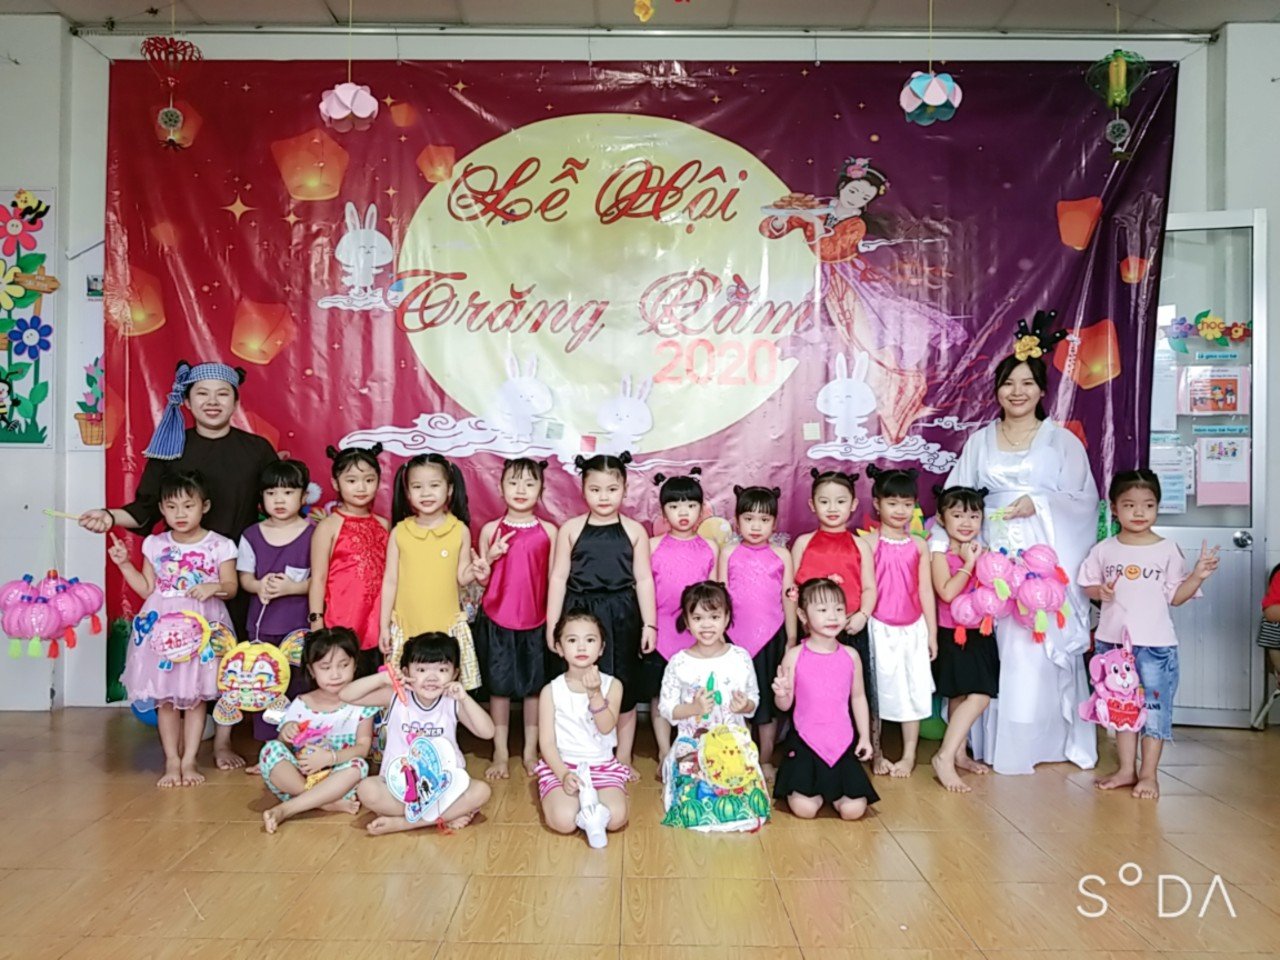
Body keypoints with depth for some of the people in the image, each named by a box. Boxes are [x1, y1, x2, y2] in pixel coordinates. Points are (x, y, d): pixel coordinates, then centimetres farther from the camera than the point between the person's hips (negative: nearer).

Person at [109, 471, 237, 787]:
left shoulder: (219, 545, -2)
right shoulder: (155, 545, 6)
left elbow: (231, 587, -1)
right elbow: (147, 589, 9)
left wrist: (215, 587, -21)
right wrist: (124, 564, 1)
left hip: (203, 628, -2)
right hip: (163, 628, 2)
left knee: (196, 696, 3)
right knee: (165, 698, 5)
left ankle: (189, 760, 13)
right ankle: (171, 761, 14)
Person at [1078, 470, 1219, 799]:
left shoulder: (1167, 550, -2)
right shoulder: (1104, 550, 2)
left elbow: (1176, 596, 0)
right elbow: (1088, 585, 8)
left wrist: (1198, 575, -14)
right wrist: (1100, 591, -12)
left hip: (1155, 643, -2)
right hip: (1113, 640, 2)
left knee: (1154, 706, 2)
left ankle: (1149, 773, 14)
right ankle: (1127, 769, 24)